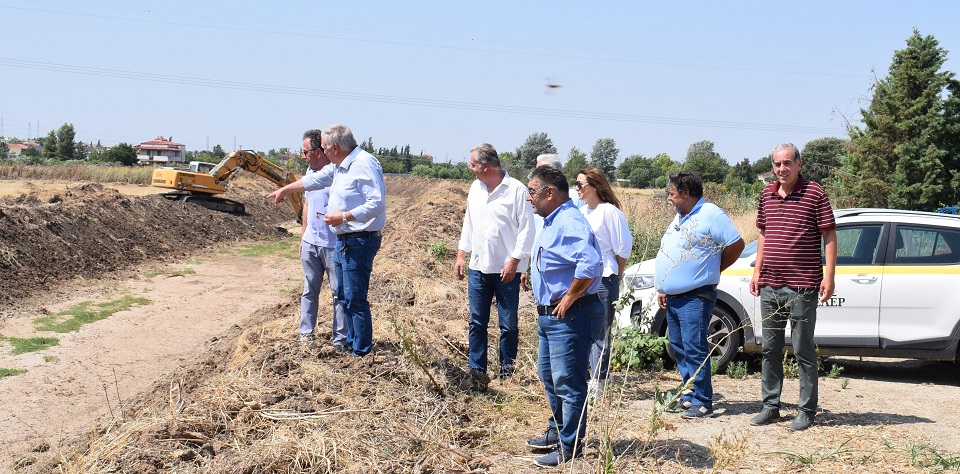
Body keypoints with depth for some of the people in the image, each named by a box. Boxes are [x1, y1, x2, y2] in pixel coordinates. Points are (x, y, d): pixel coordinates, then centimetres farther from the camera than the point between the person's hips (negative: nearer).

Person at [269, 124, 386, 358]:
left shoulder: (364, 164, -17)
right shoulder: (340, 167, 15)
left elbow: (377, 203, -24)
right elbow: (315, 179, 32)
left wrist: (344, 217, -20)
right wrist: (285, 190, 42)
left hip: (360, 242, -10)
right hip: (343, 241, 10)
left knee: (355, 299, -6)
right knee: (344, 296, 16)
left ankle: (361, 352, 1)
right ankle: (351, 343, 27)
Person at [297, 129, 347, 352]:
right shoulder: (310, 171, 12)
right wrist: (303, 236, 20)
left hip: (334, 244, -8)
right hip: (310, 243, 8)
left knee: (339, 293, 1)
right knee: (309, 291, 15)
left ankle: (340, 339, 7)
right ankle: (306, 333, 24)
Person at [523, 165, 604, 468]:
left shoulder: (570, 223, -21)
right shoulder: (551, 222, 12)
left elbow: (590, 264, -36)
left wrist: (568, 298, -25)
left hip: (568, 317, -11)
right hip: (549, 315, 11)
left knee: (568, 383, -4)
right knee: (549, 376, 22)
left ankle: (570, 447, 4)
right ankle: (558, 432, 36)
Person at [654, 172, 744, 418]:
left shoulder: (711, 214, -9)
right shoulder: (679, 217, 18)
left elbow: (737, 244, -10)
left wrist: (714, 269, 0)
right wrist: (662, 289, 16)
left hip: (695, 297, -9)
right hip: (672, 296, 9)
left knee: (694, 348, -10)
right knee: (679, 348, 12)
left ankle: (702, 402, -8)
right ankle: (689, 393, 21)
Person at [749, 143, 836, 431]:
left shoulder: (814, 193, -6)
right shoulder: (767, 194, 12)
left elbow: (829, 236, -6)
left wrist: (829, 277, -13)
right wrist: (757, 272, 15)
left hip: (802, 287, -6)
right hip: (769, 286, 6)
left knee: (803, 351, 0)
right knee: (770, 349, 11)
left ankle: (807, 411, 8)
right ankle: (770, 406, 20)